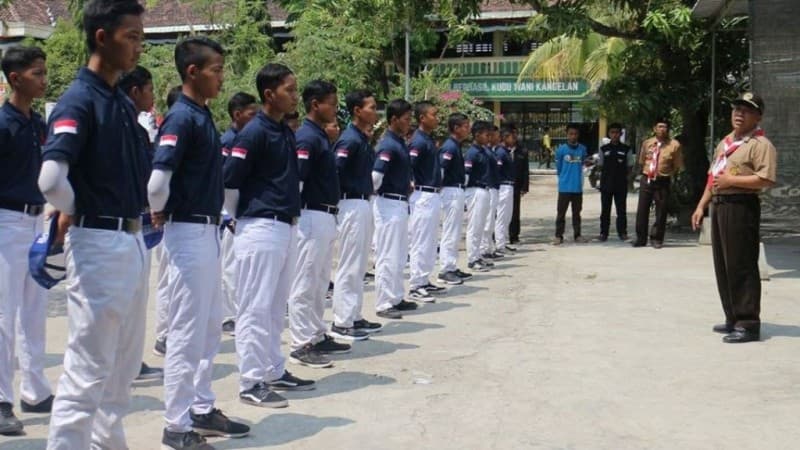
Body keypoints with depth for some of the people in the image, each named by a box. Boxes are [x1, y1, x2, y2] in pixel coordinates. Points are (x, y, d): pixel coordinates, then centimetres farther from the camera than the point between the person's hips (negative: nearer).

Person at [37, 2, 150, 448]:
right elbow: (50, 178, -29)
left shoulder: (124, 103, 12)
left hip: (133, 241, 9)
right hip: (98, 244, -9)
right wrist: (75, 212, -11)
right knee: (88, 370, -4)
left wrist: (143, 213, 7)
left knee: (125, 363, 19)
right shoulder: (79, 101, -15)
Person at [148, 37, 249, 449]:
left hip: (207, 231, 9)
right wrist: (159, 214, -8)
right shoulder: (182, 117, -16)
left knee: (209, 328, 16)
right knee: (187, 333, -1)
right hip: (188, 233, -9)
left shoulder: (203, 116, 12)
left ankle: (202, 409, 28)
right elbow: (157, 180, -26)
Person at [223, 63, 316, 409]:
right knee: (256, 307, -3)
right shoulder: (254, 132, -13)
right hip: (261, 228, -9)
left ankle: (275, 371, 27)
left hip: (287, 226, 9)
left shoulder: (287, 132, 12)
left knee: (276, 307, 16)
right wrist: (241, 217, -2)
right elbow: (229, 181, -14)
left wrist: (292, 211, 15)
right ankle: (251, 383, 3)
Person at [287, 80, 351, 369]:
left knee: (320, 282, 16)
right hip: (312, 217, -10)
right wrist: (296, 214, -17)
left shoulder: (321, 136, 15)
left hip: (326, 217, 10)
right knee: (304, 284, -3)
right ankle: (301, 345, 2)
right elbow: (295, 179, -21)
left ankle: (317, 336, 26)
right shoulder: (307, 137, -15)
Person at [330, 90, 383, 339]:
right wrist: (340, 198, -14)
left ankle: (354, 316, 24)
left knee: (359, 265, 15)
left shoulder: (363, 139, 13)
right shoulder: (349, 139, -16)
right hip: (352, 205, -10)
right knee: (349, 266, -4)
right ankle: (341, 322, 3)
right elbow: (333, 171, -22)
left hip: (363, 204, 10)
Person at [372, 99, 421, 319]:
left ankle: (396, 298, 26)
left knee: (399, 255, 16)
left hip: (401, 203, 10)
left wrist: (407, 186, 12)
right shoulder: (389, 145, -17)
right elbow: (376, 175, -26)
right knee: (388, 256, -4)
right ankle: (383, 304, 2)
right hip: (389, 204, -10)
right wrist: (377, 192, -11)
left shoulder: (400, 143, 13)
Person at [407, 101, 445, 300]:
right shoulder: (419, 141, -16)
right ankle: (415, 286, 0)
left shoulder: (429, 139, 14)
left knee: (430, 242, 15)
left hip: (433, 196, 10)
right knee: (421, 243, -5)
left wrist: (437, 187, 12)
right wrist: (412, 186, -16)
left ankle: (424, 281, 23)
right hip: (423, 196, -10)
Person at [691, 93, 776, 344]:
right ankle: (733, 318, 23)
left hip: (741, 207, -9)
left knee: (741, 266, -7)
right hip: (719, 206, 9)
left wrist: (732, 180, -17)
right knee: (723, 265, 13)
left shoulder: (761, 145, -8)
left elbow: (766, 179, -21)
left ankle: (749, 324, -2)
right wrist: (701, 206, 17)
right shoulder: (725, 143, 20)